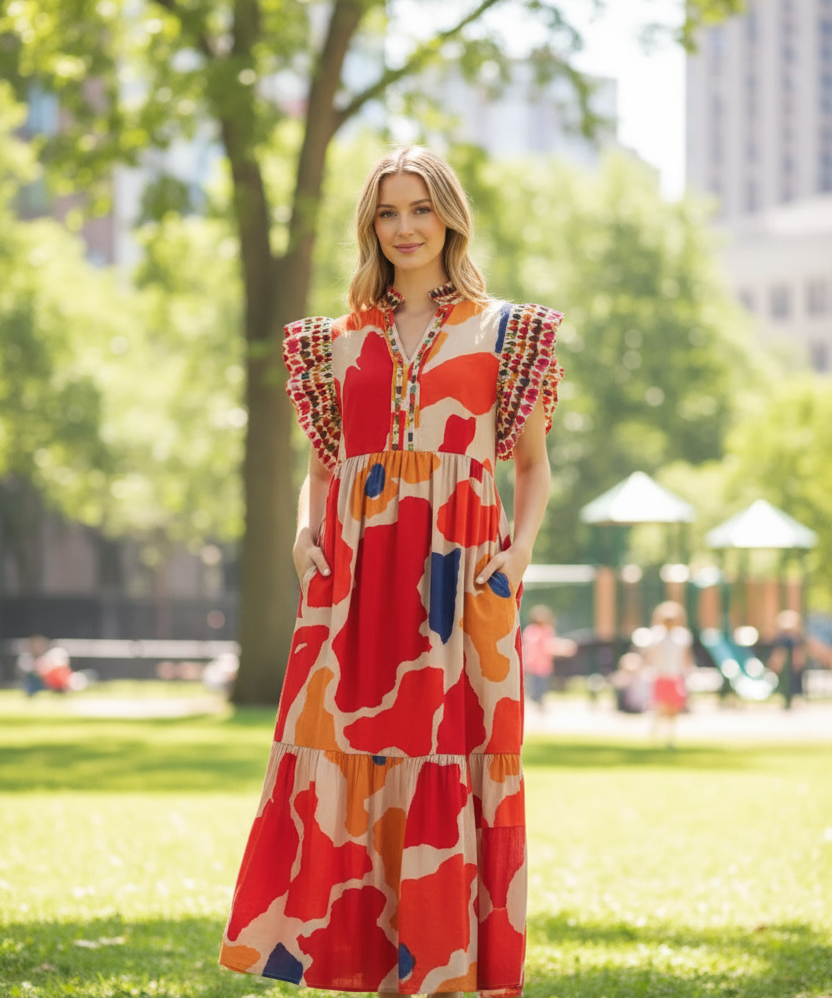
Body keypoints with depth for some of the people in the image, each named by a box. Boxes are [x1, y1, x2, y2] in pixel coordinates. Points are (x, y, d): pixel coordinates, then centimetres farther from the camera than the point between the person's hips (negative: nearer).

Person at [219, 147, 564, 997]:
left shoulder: (500, 331, 9)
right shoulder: (341, 340, 16)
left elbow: (533, 463, 9)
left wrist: (522, 546, -7)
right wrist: (306, 532, 1)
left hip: (458, 575, -2)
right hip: (355, 576, 3)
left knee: (448, 765, -6)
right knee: (345, 762, -3)